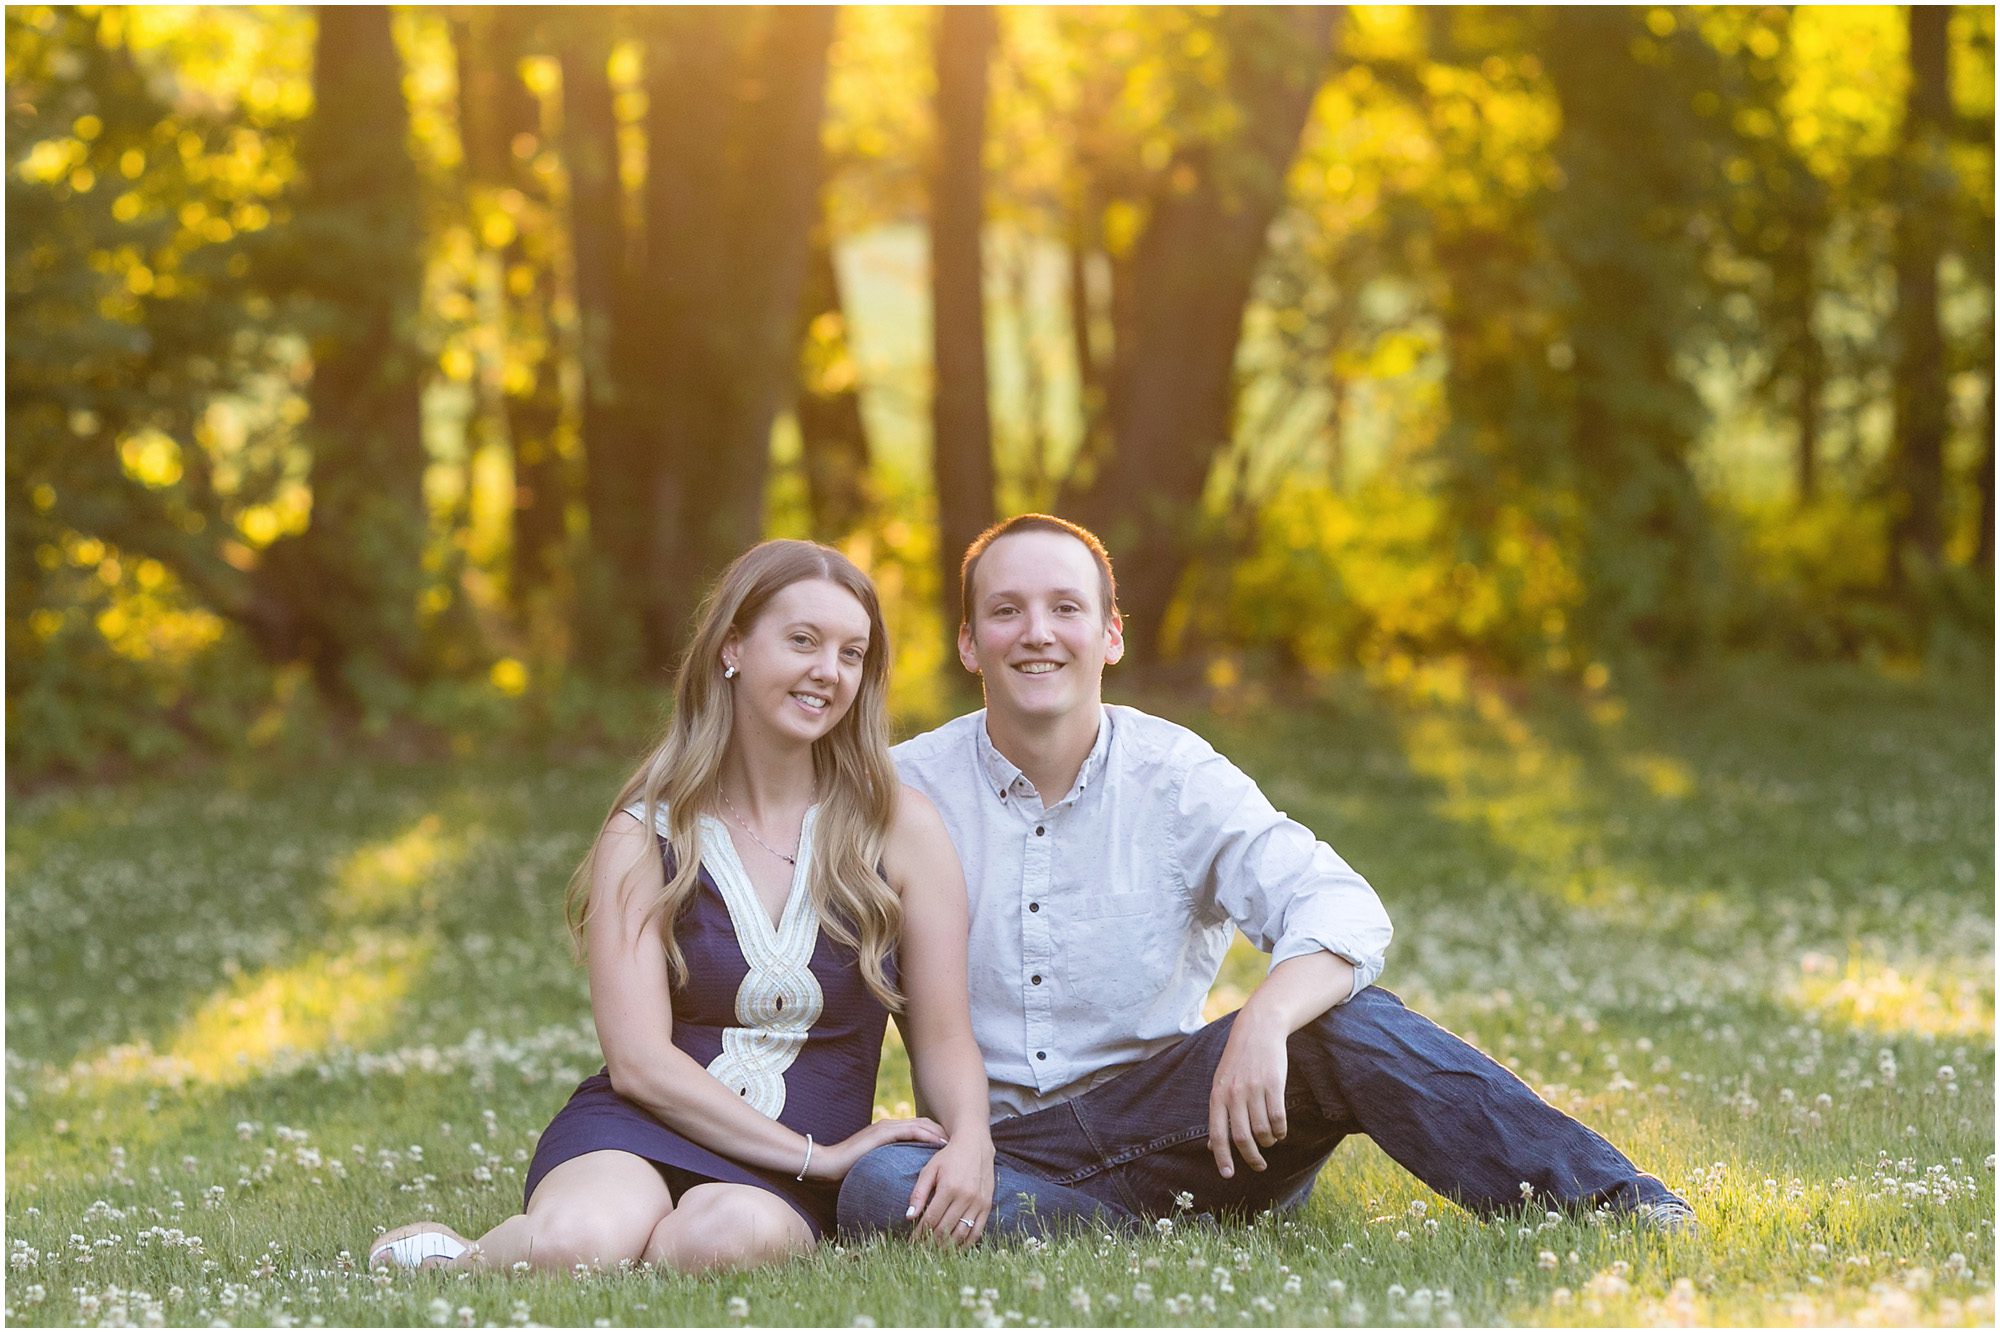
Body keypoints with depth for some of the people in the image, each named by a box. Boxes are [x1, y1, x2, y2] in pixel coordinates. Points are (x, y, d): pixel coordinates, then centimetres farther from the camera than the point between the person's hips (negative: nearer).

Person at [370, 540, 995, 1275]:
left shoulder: (900, 828, 7)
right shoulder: (645, 837, 3)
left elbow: (944, 1041, 7)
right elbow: (638, 1059, -5)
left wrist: (970, 1144, -16)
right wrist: (817, 1154, -12)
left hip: (786, 1188, 2)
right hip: (637, 1133, -1)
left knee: (729, 1233, -38)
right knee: (574, 1240, -39)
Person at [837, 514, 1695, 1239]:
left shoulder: (1175, 777, -1)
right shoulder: (909, 791, 0)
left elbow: (1345, 912, -15)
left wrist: (1262, 1024, -36)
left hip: (1158, 1118, 0)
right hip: (1004, 1152, 0)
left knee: (1345, 1021, -27)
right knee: (875, 1188, -35)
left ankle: (1614, 1208, -30)